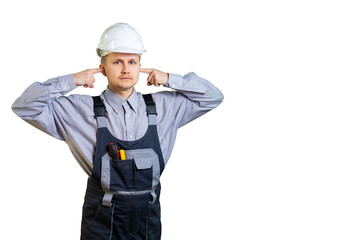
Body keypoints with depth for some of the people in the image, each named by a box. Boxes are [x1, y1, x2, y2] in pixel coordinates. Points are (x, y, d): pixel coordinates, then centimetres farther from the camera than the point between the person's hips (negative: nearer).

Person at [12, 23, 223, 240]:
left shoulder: (163, 107, 3)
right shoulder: (81, 110, -3)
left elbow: (214, 97, 9)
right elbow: (24, 107, -4)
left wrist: (170, 80, -1)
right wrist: (71, 82, -10)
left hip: (149, 220, 2)